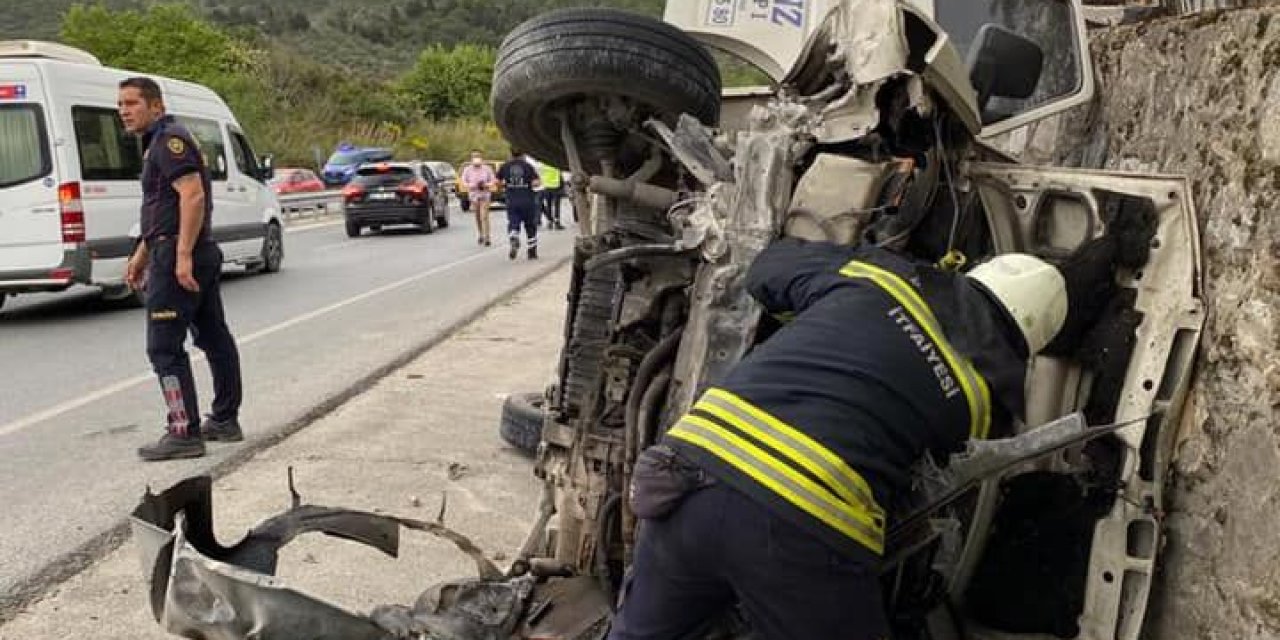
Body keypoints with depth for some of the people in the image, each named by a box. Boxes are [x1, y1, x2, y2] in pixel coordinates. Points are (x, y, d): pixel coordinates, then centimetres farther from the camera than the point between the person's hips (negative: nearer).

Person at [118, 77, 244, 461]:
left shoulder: (169, 140, -11)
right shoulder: (161, 142, 21)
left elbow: (193, 195, -24)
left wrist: (182, 255, -28)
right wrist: (140, 257, 28)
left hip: (178, 257, -11)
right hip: (202, 254, 11)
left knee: (164, 346, -9)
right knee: (214, 336, 14)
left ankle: (184, 433, -7)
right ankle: (225, 421, 22)